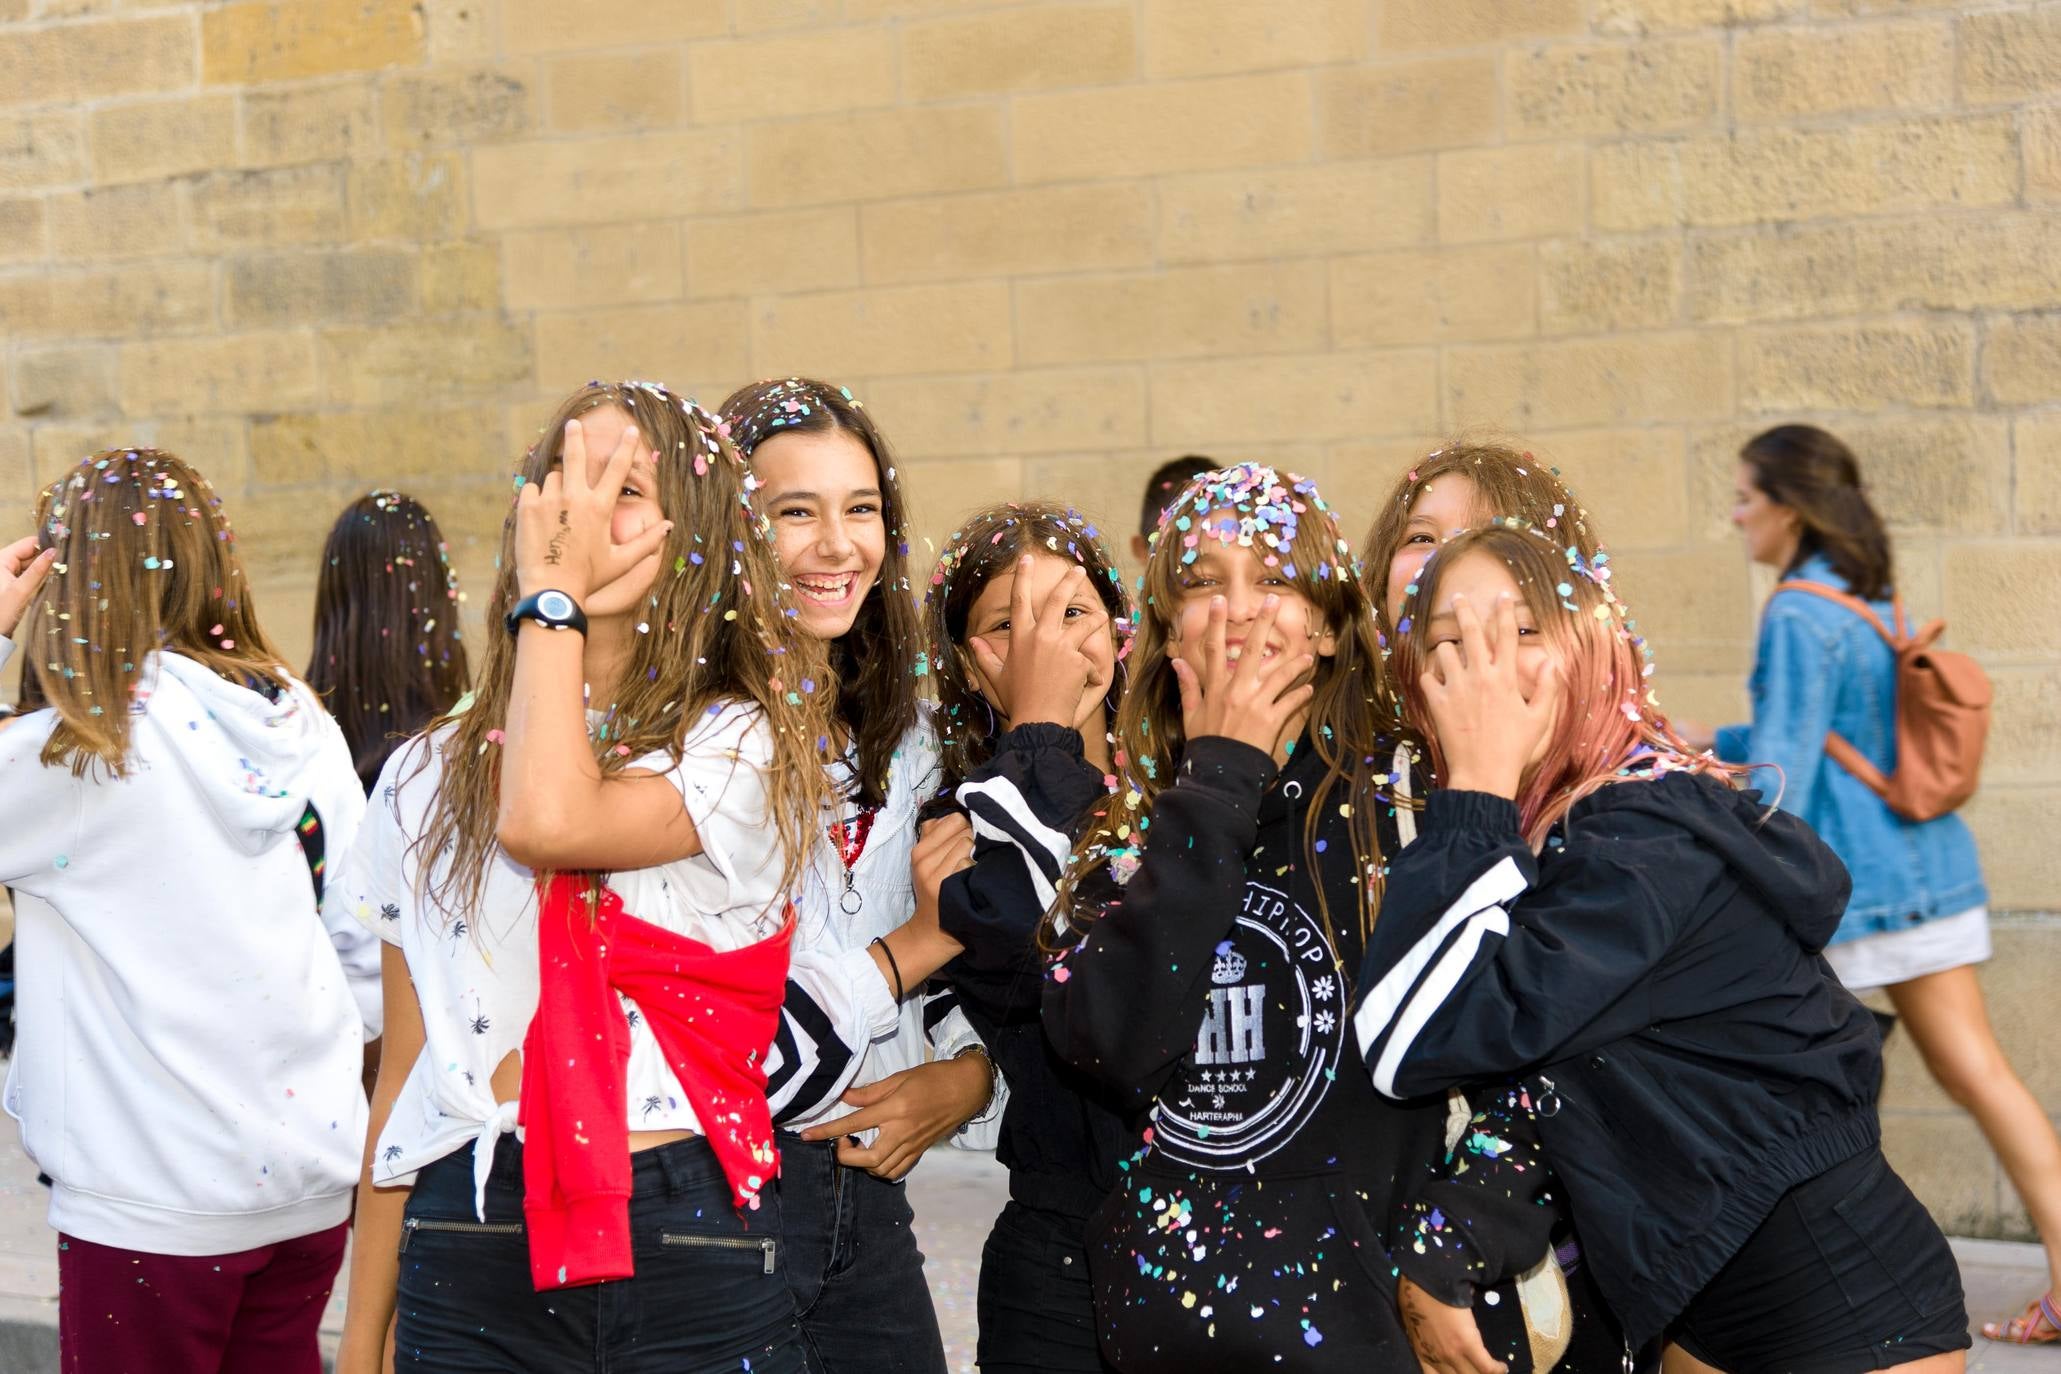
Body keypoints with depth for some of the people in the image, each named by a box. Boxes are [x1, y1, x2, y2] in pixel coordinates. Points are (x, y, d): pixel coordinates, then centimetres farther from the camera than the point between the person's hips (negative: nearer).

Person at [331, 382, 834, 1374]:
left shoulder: (743, 746, -2)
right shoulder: (430, 776, 9)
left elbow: (551, 821, -23)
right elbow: (402, 1075, 12)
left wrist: (550, 594, -11)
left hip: (687, 1256, -3)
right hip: (465, 1249, 3)